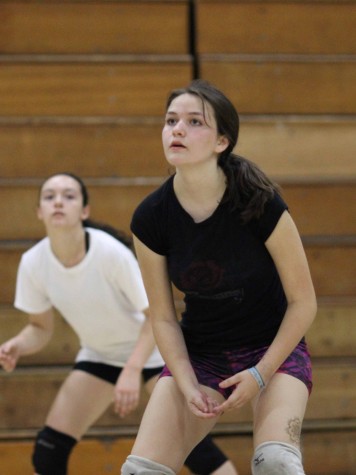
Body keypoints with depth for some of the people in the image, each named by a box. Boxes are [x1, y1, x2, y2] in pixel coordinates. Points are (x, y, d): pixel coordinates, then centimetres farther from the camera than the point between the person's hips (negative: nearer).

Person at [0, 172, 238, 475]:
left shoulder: (111, 252, -30)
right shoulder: (33, 263, -17)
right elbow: (41, 328, -2)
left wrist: (132, 371, -36)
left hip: (151, 348, -4)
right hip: (98, 356, 4)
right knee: (49, 449, -6)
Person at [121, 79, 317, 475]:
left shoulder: (261, 204, -22)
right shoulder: (150, 218, -13)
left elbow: (302, 302, -12)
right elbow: (163, 318, -3)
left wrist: (260, 374, -17)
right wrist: (187, 385, -16)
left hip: (273, 348, -3)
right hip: (197, 353, 3)